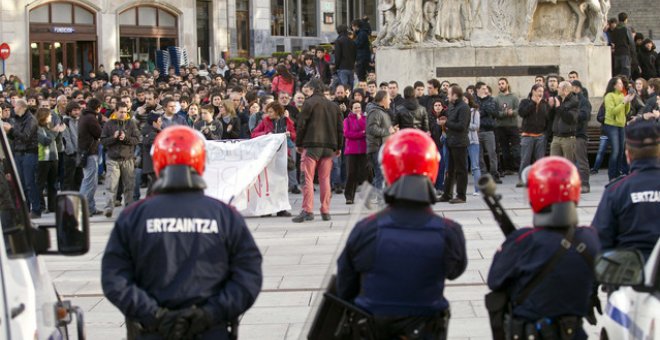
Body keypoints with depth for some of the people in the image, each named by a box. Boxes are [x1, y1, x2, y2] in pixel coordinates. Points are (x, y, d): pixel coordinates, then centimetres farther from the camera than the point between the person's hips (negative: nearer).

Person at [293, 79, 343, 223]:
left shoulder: (309, 103, -3)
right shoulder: (333, 106, 15)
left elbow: (301, 124, -6)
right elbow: (340, 128, 15)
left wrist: (298, 143, 1)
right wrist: (339, 147, 20)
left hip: (311, 146, -5)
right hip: (329, 146, 5)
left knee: (308, 178, -4)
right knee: (325, 179, 9)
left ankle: (307, 210, -11)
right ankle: (325, 211, 7)